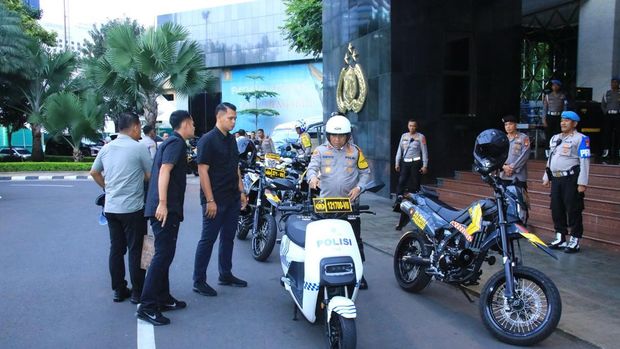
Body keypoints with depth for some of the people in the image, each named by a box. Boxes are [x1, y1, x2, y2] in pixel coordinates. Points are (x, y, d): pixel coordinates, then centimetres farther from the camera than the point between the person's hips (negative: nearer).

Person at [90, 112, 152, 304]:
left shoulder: (106, 148, 7)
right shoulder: (139, 148, -12)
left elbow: (94, 173, 17)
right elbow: (151, 176, -7)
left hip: (111, 207, 6)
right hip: (132, 208, -6)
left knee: (116, 249, 12)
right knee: (135, 250, 3)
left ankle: (119, 290, 20)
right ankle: (137, 292, 10)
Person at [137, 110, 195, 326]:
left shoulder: (170, 142, 22)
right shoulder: (177, 142, -8)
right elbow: (164, 171, -20)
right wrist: (162, 203, -28)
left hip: (164, 208, 10)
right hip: (166, 209, -10)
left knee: (164, 254, 14)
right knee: (163, 254, -11)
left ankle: (163, 299, 21)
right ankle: (146, 306, -10)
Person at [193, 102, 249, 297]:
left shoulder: (231, 139, 12)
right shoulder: (207, 140, -11)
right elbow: (203, 171, -16)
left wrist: (241, 192, 15)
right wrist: (210, 200, -19)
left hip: (232, 198, 8)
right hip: (215, 200, -8)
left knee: (228, 237, 14)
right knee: (208, 239, -1)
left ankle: (226, 275, 26)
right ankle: (199, 281, 9)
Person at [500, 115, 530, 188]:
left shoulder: (524, 138, 0)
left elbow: (524, 155, -9)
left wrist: (513, 167, -15)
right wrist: (504, 166, -12)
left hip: (519, 176, -4)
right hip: (504, 176, 5)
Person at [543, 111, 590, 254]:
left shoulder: (581, 139, -5)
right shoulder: (555, 138, 17)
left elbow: (584, 161, -11)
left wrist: (582, 183, -17)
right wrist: (546, 177, 19)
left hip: (571, 179, -7)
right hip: (556, 179, 7)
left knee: (573, 210, -3)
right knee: (556, 209, 10)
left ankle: (574, 241, 6)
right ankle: (560, 238, 21)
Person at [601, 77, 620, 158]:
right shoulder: (607, 93, 12)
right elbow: (603, 104, 14)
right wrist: (605, 112, 4)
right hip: (608, 115, 2)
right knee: (607, 132, -2)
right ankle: (606, 150, -1)